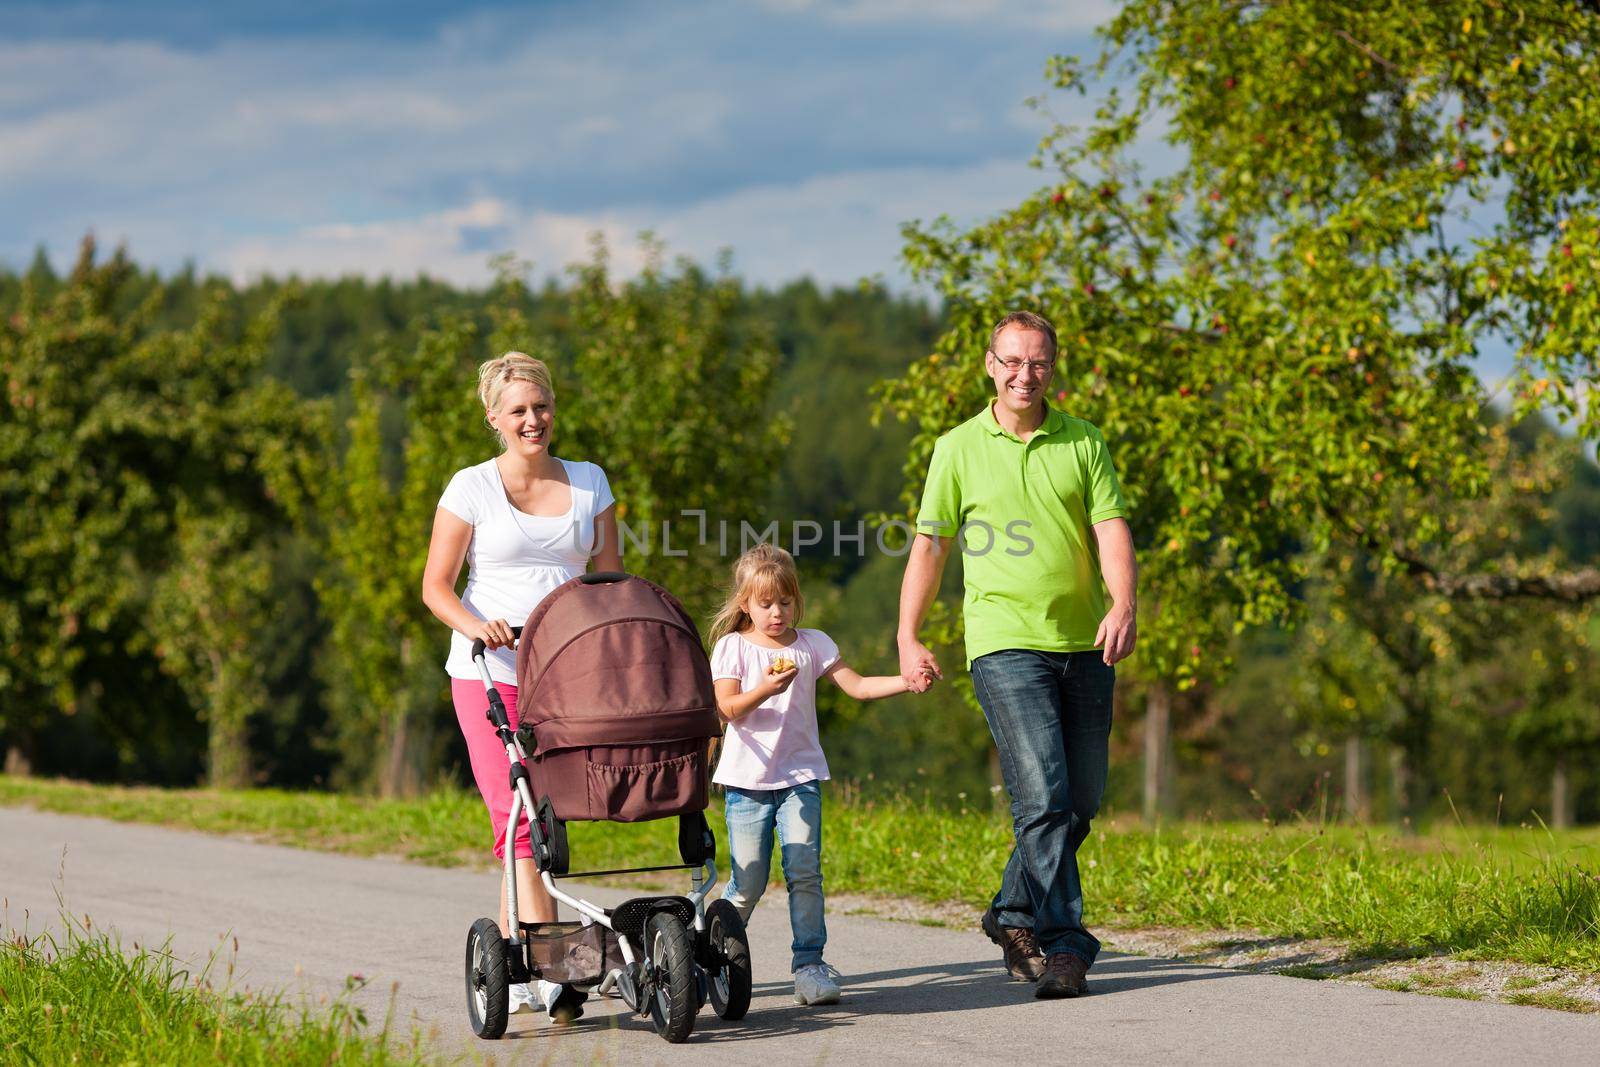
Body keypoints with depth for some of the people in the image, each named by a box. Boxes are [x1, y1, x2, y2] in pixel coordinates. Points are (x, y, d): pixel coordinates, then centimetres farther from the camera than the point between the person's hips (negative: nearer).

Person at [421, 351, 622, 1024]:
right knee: (518, 817, -13)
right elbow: (436, 586, 1)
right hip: (488, 672, -3)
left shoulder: (589, 483, 11)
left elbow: (609, 577, 12)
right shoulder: (471, 488, 1)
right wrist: (475, 625, -19)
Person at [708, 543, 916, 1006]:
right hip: (747, 778, -1)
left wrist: (906, 681, -14)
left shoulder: (812, 644, 8)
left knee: (804, 870, -12)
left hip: (800, 776, 1)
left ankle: (809, 963, -8)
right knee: (748, 881, -1)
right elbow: (727, 708, -10)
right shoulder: (732, 647, 2)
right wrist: (764, 690, -28)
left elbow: (857, 686, 1)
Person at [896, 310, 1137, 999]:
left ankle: (1014, 915, 27)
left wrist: (1123, 606, -16)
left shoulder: (1083, 443, 9)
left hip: (1084, 646, 4)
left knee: (1081, 802, 9)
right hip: (1005, 644, -4)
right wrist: (908, 639, 1)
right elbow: (930, 546, 7)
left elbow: (1111, 529, 1)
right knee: (1042, 797, -14)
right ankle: (1063, 944, -11)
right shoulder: (958, 449, 4)